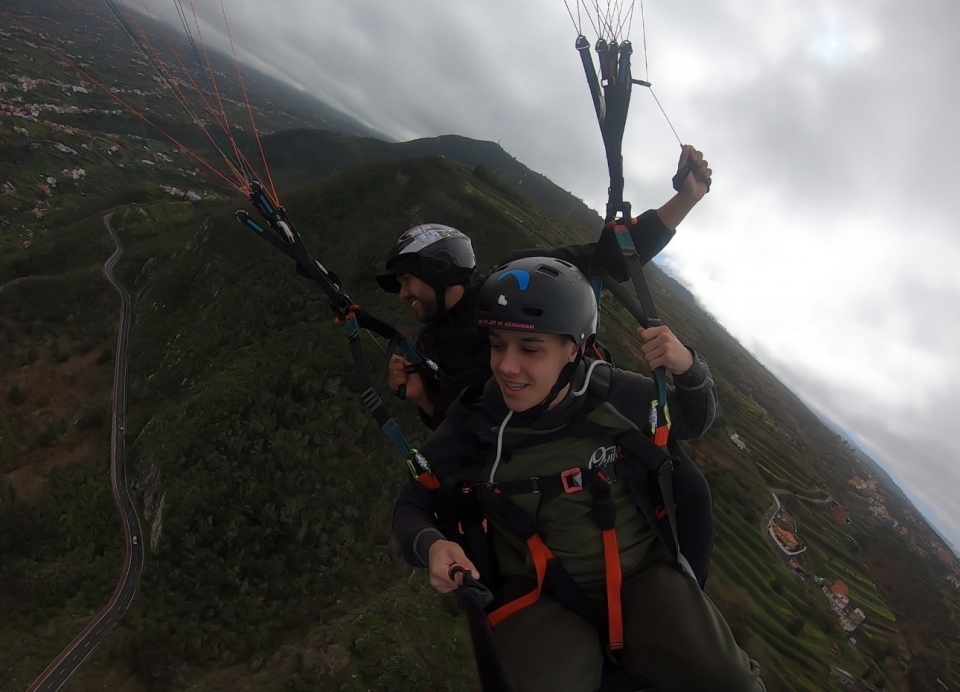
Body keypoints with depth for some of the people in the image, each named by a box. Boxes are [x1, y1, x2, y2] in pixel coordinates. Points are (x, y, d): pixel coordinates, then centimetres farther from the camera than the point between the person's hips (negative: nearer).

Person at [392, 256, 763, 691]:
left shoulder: (615, 394, -6)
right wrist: (431, 545, -20)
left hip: (642, 576, 2)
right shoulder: (473, 423, -8)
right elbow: (412, 506, 3)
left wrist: (688, 369, -9)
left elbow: (694, 421, 13)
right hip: (539, 598, -1)